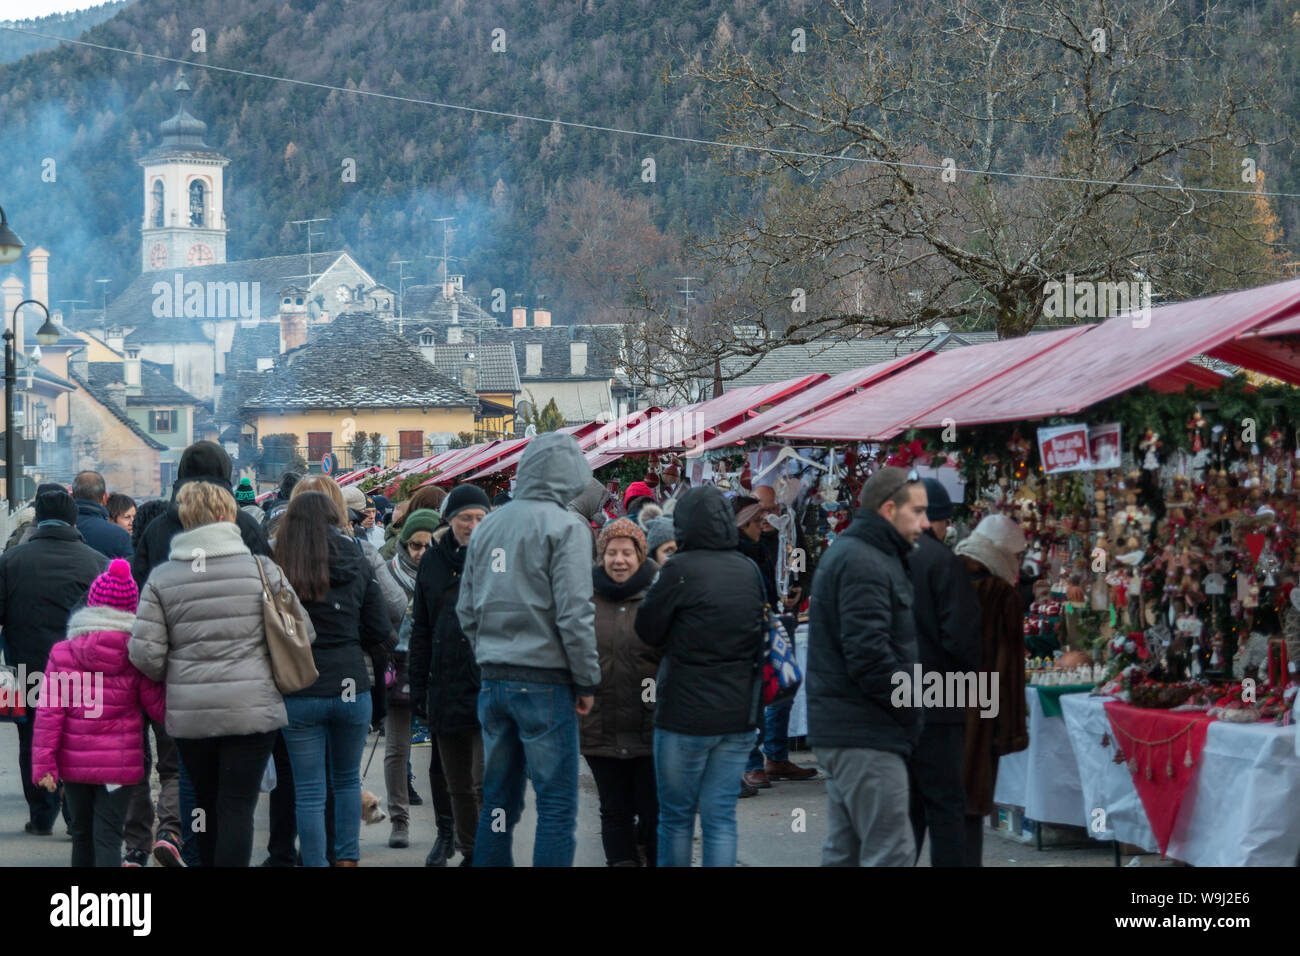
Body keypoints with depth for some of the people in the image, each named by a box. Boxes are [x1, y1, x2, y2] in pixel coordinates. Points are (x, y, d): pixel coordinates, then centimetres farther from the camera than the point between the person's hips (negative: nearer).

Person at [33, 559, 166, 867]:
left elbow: (49, 713, -7)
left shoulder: (61, 654, -4)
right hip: (120, 764, -2)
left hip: (75, 764, 2)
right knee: (108, 836, -4)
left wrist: (43, 763, -5)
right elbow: (159, 707, -4)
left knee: (82, 834, 17)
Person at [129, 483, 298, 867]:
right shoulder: (262, 569, -3)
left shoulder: (161, 578, 0)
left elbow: (145, 654, -5)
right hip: (251, 709, -2)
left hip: (189, 714, 2)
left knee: (206, 802, 19)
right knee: (237, 806, 0)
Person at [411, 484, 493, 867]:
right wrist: (418, 686, 10)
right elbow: (421, 630, 14)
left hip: (490, 688, -5)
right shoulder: (434, 560, 10)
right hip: (447, 689, 5)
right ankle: (469, 852, 24)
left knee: (485, 782, -13)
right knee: (459, 787, 12)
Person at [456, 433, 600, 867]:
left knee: (498, 799, 13)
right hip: (545, 681, -6)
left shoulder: (487, 526, 10)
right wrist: (587, 681, -6)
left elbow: (466, 610, 13)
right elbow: (574, 614, -14)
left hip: (493, 682, 6)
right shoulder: (565, 527, -9)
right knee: (557, 805, -2)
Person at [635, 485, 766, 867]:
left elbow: (648, 630, -4)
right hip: (740, 715, 5)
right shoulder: (749, 571, 6)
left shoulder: (680, 569, -13)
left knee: (676, 815, 9)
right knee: (721, 815, 6)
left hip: (687, 714, -5)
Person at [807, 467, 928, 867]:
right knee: (891, 854, -12)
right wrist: (912, 711, -13)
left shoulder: (848, 553, 18)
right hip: (867, 733, -11)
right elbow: (869, 655, -24)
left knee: (844, 852, 14)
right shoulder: (865, 563, -16)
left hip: (840, 727, 11)